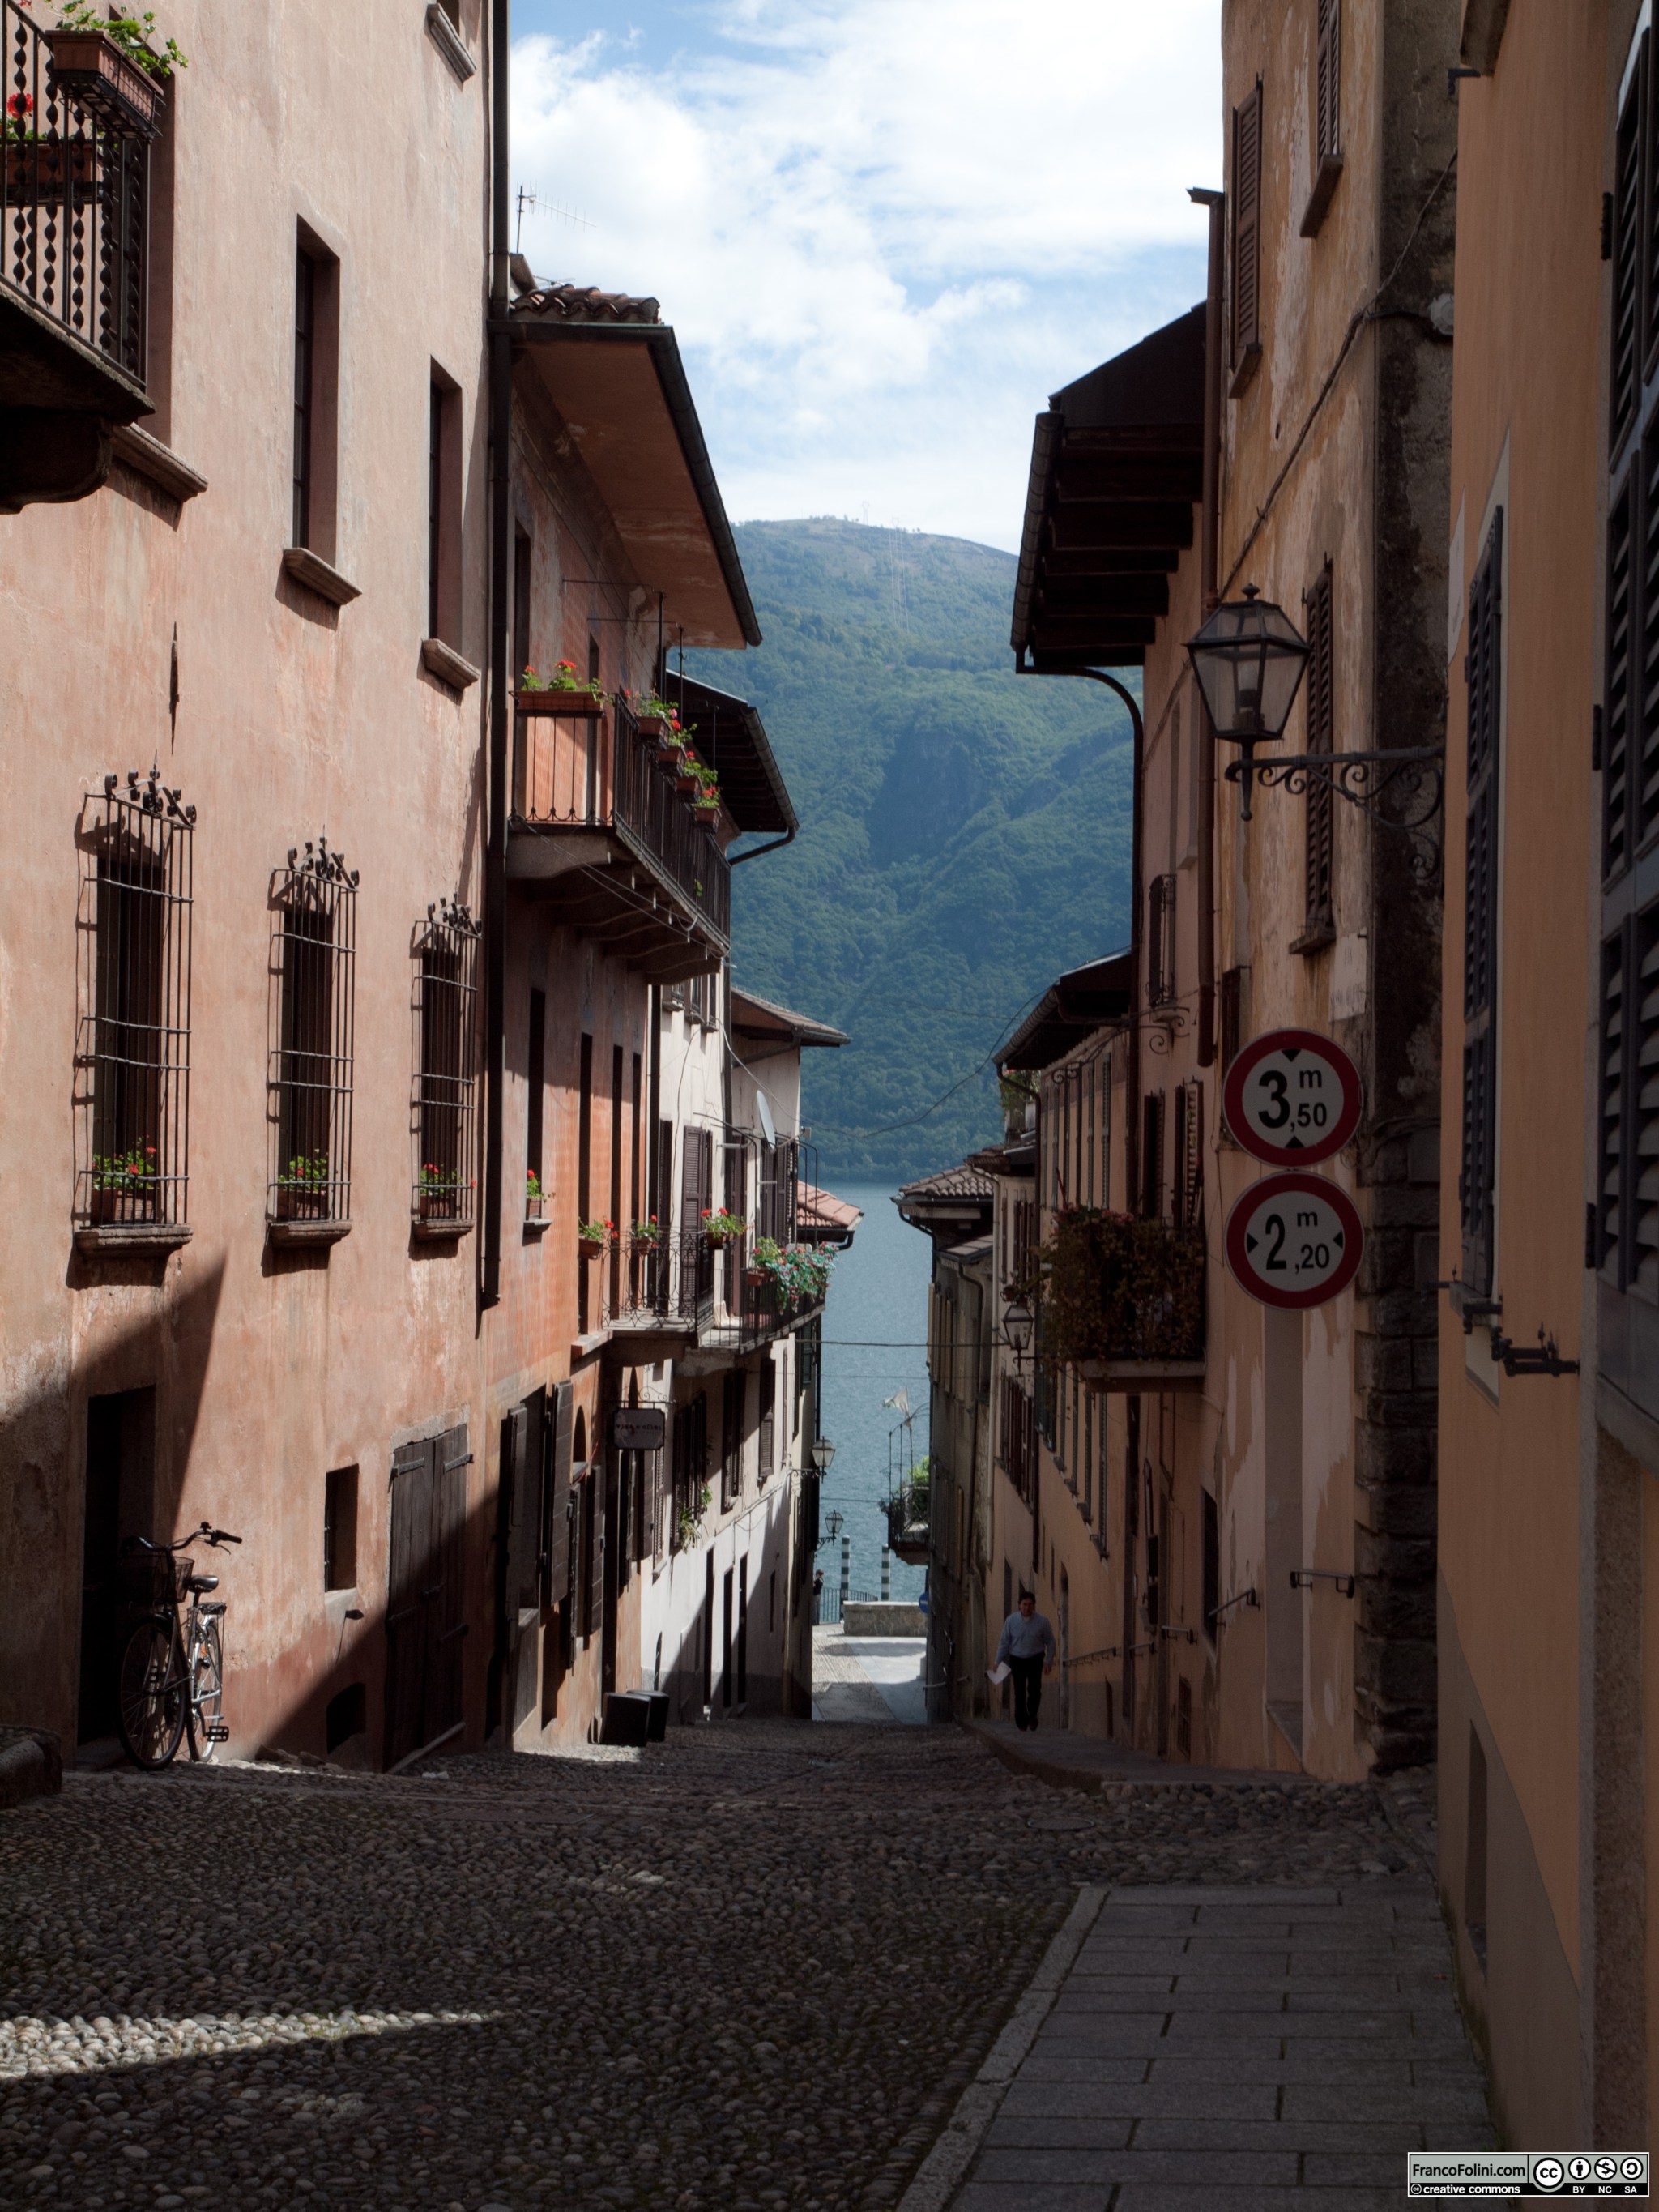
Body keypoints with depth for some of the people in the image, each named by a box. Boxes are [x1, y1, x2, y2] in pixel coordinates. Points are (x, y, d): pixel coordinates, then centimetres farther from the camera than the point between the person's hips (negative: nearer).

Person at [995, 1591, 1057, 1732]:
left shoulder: (1042, 1621, -9)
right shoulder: (1011, 1621, -8)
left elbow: (1050, 1642, 1)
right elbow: (1004, 1642, -2)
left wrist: (1049, 1662, -2)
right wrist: (998, 1662, -3)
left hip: (1035, 1660, 0)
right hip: (1017, 1660, 0)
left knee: (1034, 1690, -13)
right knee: (1019, 1693, -2)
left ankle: (1032, 1714, 15)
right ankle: (1021, 1723, 11)